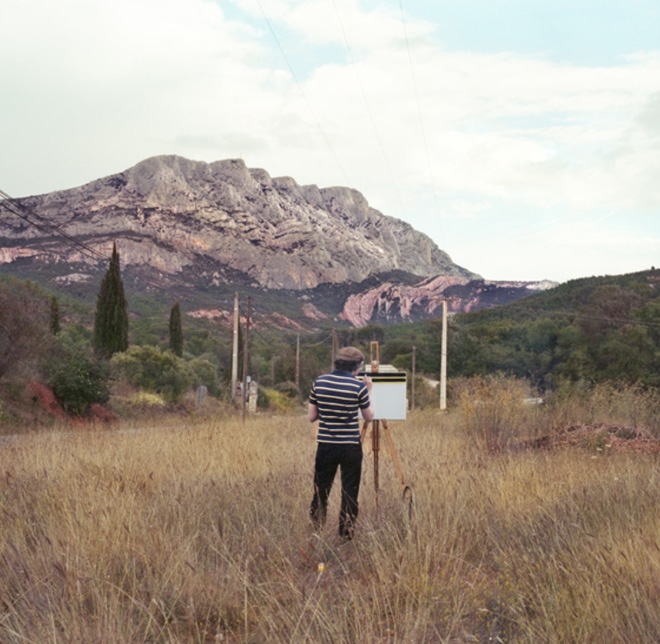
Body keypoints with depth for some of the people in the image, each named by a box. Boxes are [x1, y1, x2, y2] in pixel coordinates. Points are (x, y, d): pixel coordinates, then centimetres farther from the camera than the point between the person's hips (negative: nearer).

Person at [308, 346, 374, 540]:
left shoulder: (319, 382, 0)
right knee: (350, 493, 7)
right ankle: (346, 534, 11)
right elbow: (369, 416, 4)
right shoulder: (358, 386, -8)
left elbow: (311, 417, 5)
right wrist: (369, 392, 16)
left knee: (320, 491, 12)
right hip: (350, 446, -3)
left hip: (325, 445, 3)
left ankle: (315, 532, 17)